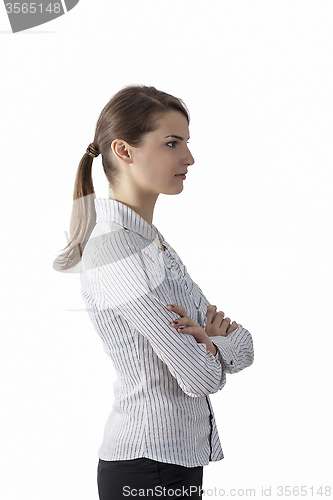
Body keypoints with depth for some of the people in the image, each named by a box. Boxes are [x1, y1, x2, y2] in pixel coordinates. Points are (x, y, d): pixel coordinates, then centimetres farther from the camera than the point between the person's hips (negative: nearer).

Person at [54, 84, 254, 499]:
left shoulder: (151, 241, 9)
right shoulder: (114, 251, -20)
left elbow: (244, 348, 6)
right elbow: (202, 377, -22)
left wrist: (207, 338, -15)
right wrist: (215, 340, -1)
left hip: (182, 457, 9)